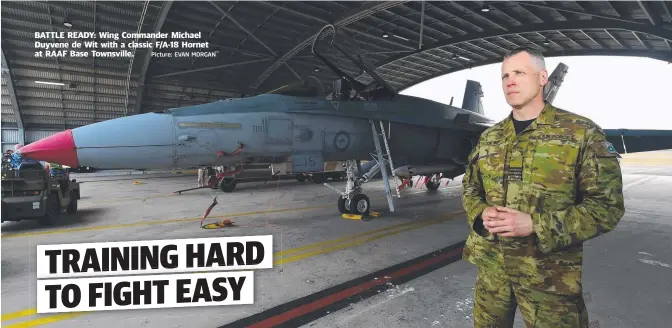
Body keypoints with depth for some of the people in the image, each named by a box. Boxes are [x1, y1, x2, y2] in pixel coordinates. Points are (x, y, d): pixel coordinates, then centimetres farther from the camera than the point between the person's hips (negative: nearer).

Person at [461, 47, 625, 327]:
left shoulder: (582, 133, -8)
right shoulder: (488, 137, 6)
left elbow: (607, 204, -11)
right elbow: (470, 190, 12)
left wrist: (535, 224, -21)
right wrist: (482, 214, -11)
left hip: (549, 275, -4)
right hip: (490, 265, 4)